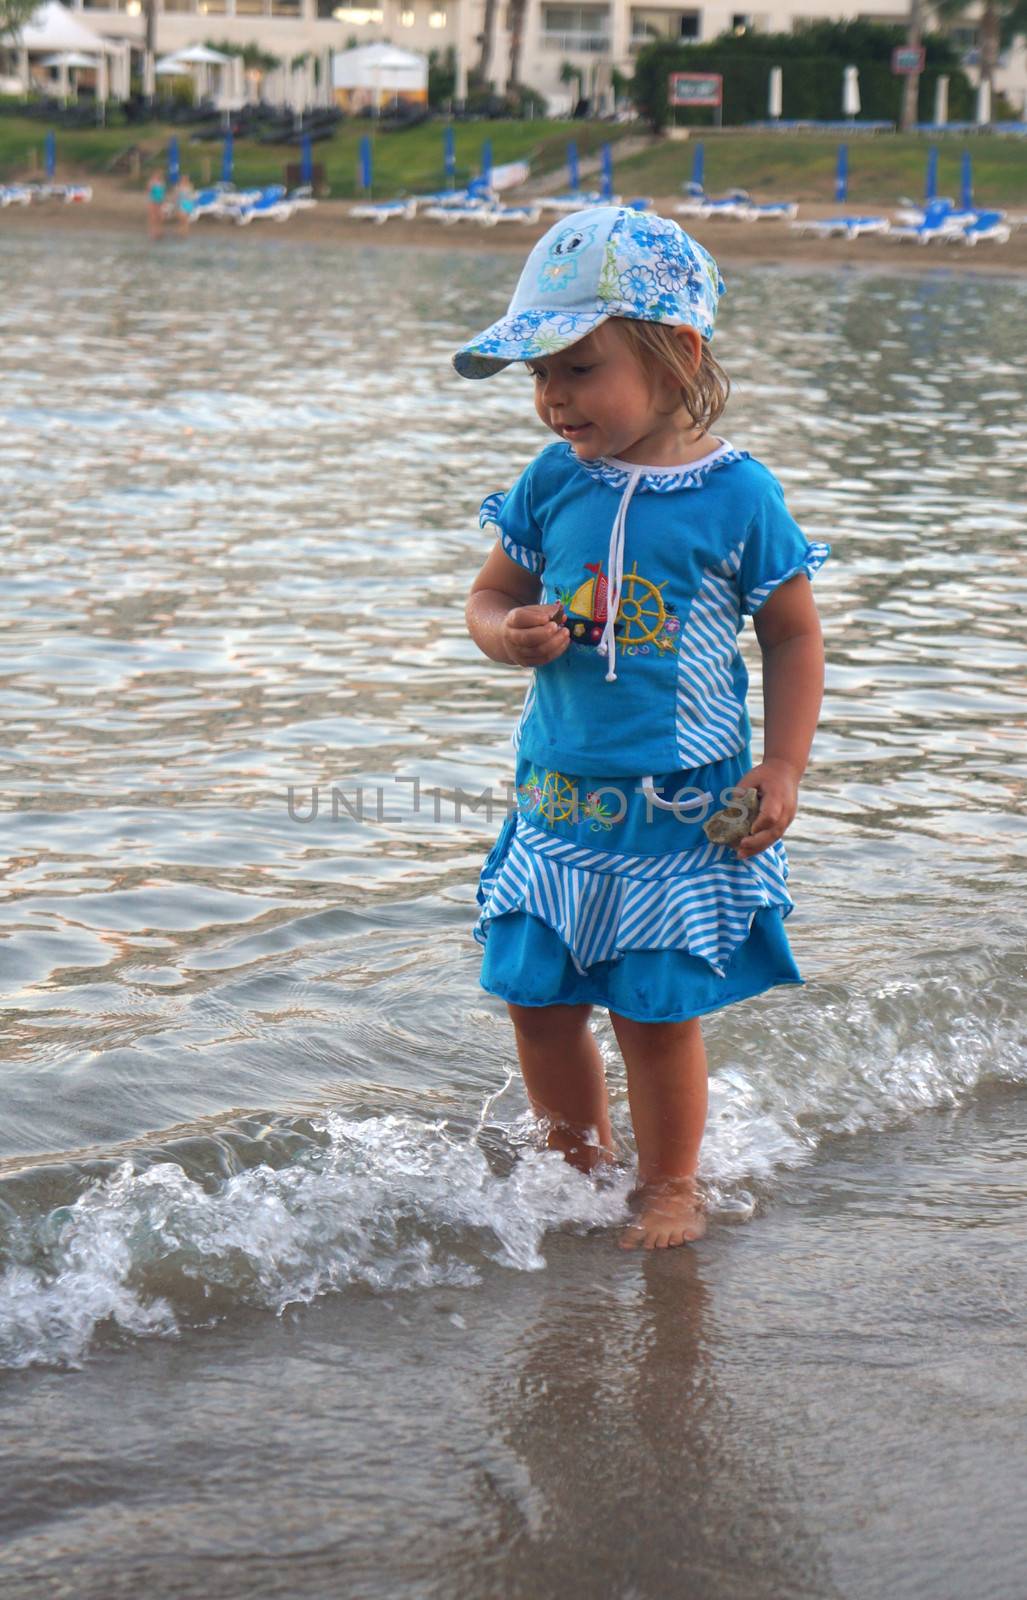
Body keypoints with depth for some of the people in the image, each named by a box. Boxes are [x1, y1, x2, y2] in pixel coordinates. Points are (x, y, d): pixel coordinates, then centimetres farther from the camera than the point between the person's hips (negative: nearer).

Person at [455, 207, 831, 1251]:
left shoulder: (736, 494, -9)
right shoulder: (551, 483, 1)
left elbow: (792, 636, 0)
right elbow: (493, 592, 12)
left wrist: (781, 769, -8)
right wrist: (508, 634, -12)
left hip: (681, 811, -4)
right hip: (557, 801, 4)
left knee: (656, 1011, 2)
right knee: (537, 998, 7)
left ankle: (670, 1185, 24)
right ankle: (578, 1169, 30)